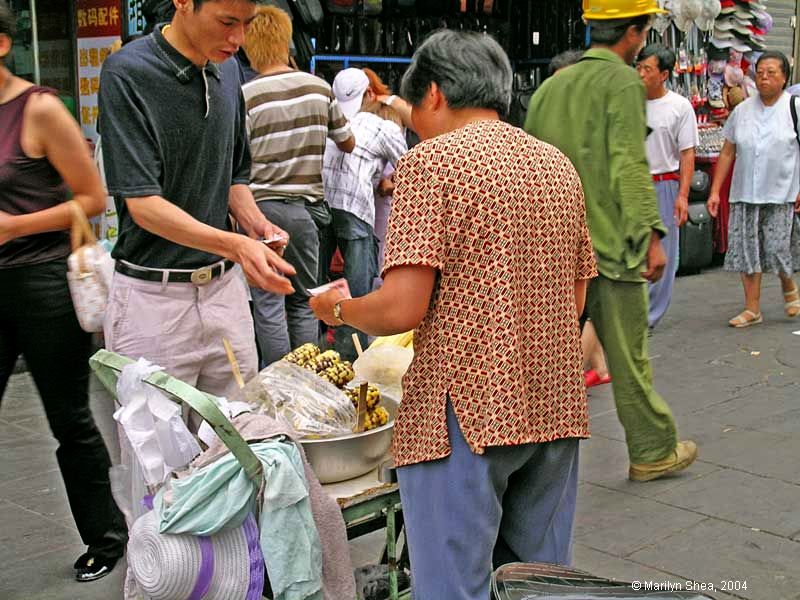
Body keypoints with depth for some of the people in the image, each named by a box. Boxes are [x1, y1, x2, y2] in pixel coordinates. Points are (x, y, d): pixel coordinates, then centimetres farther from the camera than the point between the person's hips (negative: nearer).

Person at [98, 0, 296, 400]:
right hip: (153, 296, -5)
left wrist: (254, 223, -4)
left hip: (225, 286, 6)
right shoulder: (127, 73, -13)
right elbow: (142, 204, -20)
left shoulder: (228, 70, 7)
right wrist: (235, 245, -33)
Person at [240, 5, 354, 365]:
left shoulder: (246, 96, -10)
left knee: (269, 303, 3)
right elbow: (348, 143, 15)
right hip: (308, 206, 3)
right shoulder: (320, 88, 1)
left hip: (263, 206, -3)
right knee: (303, 302, 13)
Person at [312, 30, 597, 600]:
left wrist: (339, 308, 3)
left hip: (468, 412, -7)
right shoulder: (559, 165, 13)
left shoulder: (431, 160, -8)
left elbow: (403, 309, -16)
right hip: (555, 405, 7)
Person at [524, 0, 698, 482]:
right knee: (629, 356, 4)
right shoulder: (624, 82, -8)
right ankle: (654, 452, 18)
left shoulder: (552, 85, 13)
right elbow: (630, 165, -18)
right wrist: (651, 233, -19)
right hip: (610, 243, -6)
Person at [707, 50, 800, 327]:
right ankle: (752, 309, 12)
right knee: (747, 249, 3)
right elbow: (727, 153, 11)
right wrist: (715, 191, 7)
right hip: (745, 193, 3)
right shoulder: (742, 111, 8)